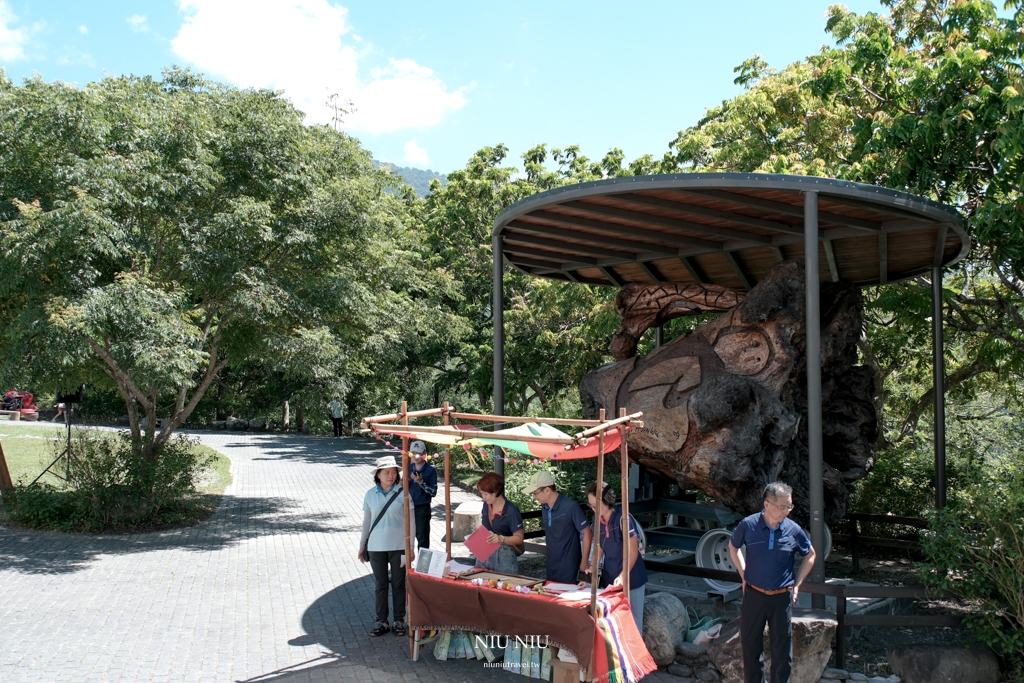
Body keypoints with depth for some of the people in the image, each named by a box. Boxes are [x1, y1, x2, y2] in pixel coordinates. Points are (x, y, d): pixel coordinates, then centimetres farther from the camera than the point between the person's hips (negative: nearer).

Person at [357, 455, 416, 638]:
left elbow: (411, 520, -4)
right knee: (380, 584, 11)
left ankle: (399, 621, 20)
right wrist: (362, 546, 11)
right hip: (376, 547, 2)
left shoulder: (402, 493, -7)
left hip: (398, 547, -2)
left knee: (398, 584, 8)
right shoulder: (370, 495, 0)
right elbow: (366, 521, 9)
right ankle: (381, 621, 22)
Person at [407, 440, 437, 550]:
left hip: (422, 508, -4)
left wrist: (420, 482, -22)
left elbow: (433, 492, -10)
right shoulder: (409, 468, 6)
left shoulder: (430, 470, -7)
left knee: (422, 539, 2)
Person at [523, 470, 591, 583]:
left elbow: (586, 533, -12)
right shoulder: (544, 508, 4)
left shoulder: (570, 506, -17)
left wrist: (584, 562, -10)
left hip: (569, 566, -7)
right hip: (551, 565, 7)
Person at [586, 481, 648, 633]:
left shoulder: (623, 518, -19)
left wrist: (622, 576, -26)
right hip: (609, 578, 6)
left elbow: (633, 552, -18)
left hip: (631, 579, -6)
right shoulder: (598, 520, 1)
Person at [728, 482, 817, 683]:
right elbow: (733, 547, 10)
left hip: (782, 598, 0)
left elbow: (810, 555, 11)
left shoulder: (793, 530, -8)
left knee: (782, 650, 7)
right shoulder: (748, 525, -10)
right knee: (751, 646, 11)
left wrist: (797, 584, 5)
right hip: (754, 595, 0)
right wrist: (743, 574, 5)